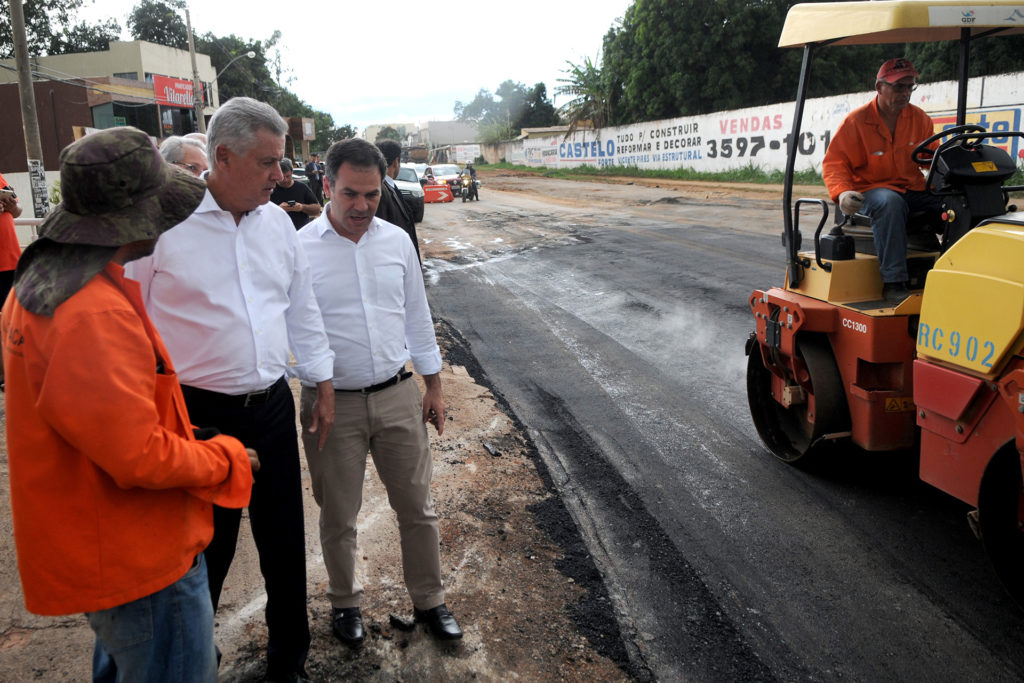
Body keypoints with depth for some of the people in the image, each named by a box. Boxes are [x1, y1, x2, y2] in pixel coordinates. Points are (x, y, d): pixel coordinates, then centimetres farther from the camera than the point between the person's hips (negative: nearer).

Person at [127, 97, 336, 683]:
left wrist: (324, 386, 14)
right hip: (201, 415, -5)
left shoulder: (277, 222, 6)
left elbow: (303, 310, 14)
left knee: (285, 542, 16)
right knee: (205, 552, 9)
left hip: (273, 408, 5)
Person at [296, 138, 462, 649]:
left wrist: (434, 385, 12)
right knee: (338, 517, 14)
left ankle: (429, 601, 33)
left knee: (416, 508, 13)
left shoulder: (397, 241, 2)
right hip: (332, 404, -3)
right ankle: (344, 602, 38)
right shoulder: (299, 249, -10)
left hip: (397, 396, 3)